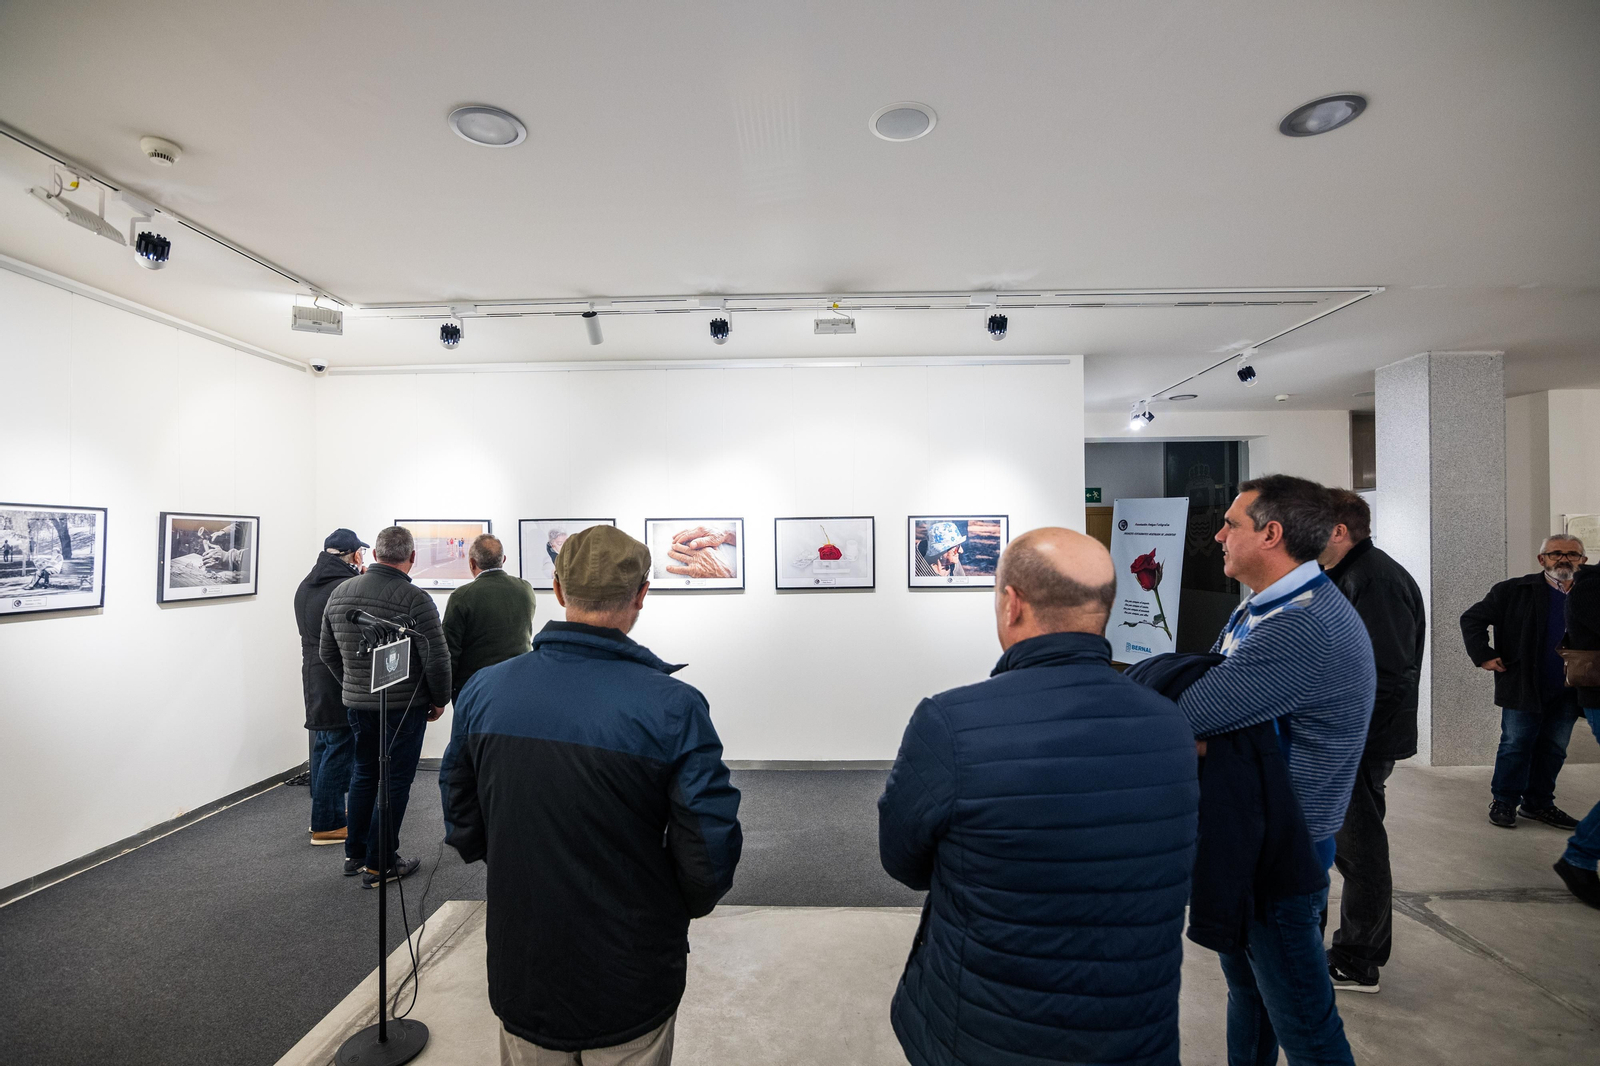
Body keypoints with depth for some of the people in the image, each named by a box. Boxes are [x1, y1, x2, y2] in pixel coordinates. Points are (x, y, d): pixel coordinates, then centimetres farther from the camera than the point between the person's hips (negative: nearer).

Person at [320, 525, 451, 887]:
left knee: (364, 773, 22)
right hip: (404, 706, -6)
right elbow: (437, 658, -19)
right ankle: (380, 864, 15)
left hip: (357, 703, 7)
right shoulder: (415, 599, -19)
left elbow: (327, 651, 13)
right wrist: (439, 700, -3)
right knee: (396, 781, 6)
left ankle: (355, 853, 34)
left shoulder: (340, 593, 3)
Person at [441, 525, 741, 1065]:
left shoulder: (483, 691, -12)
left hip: (521, 979, 3)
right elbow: (711, 852, -20)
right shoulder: (672, 706, -25)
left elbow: (462, 825, 0)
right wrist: (675, 911, 2)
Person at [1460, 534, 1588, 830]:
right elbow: (1472, 618, -3)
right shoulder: (1514, 591, -6)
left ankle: (1538, 803, 27)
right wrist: (1483, 656, -9)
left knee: (1553, 749, 12)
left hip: (1567, 692, 4)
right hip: (1523, 689, -4)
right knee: (1516, 745, 3)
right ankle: (1504, 802, 14)